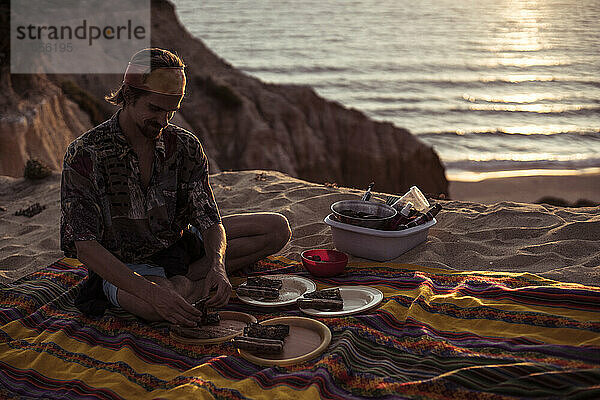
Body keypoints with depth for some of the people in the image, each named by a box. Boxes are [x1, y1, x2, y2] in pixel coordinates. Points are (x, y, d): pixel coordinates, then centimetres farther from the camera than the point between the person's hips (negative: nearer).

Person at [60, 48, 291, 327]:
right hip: (121, 265, -5)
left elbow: (209, 220, -7)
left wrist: (217, 267, -31)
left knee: (277, 228, -5)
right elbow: (86, 247, -23)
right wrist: (151, 292, -36)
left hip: (176, 246, 5)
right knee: (155, 306, -42)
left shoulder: (185, 146, -6)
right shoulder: (84, 155, -19)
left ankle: (179, 278, -11)